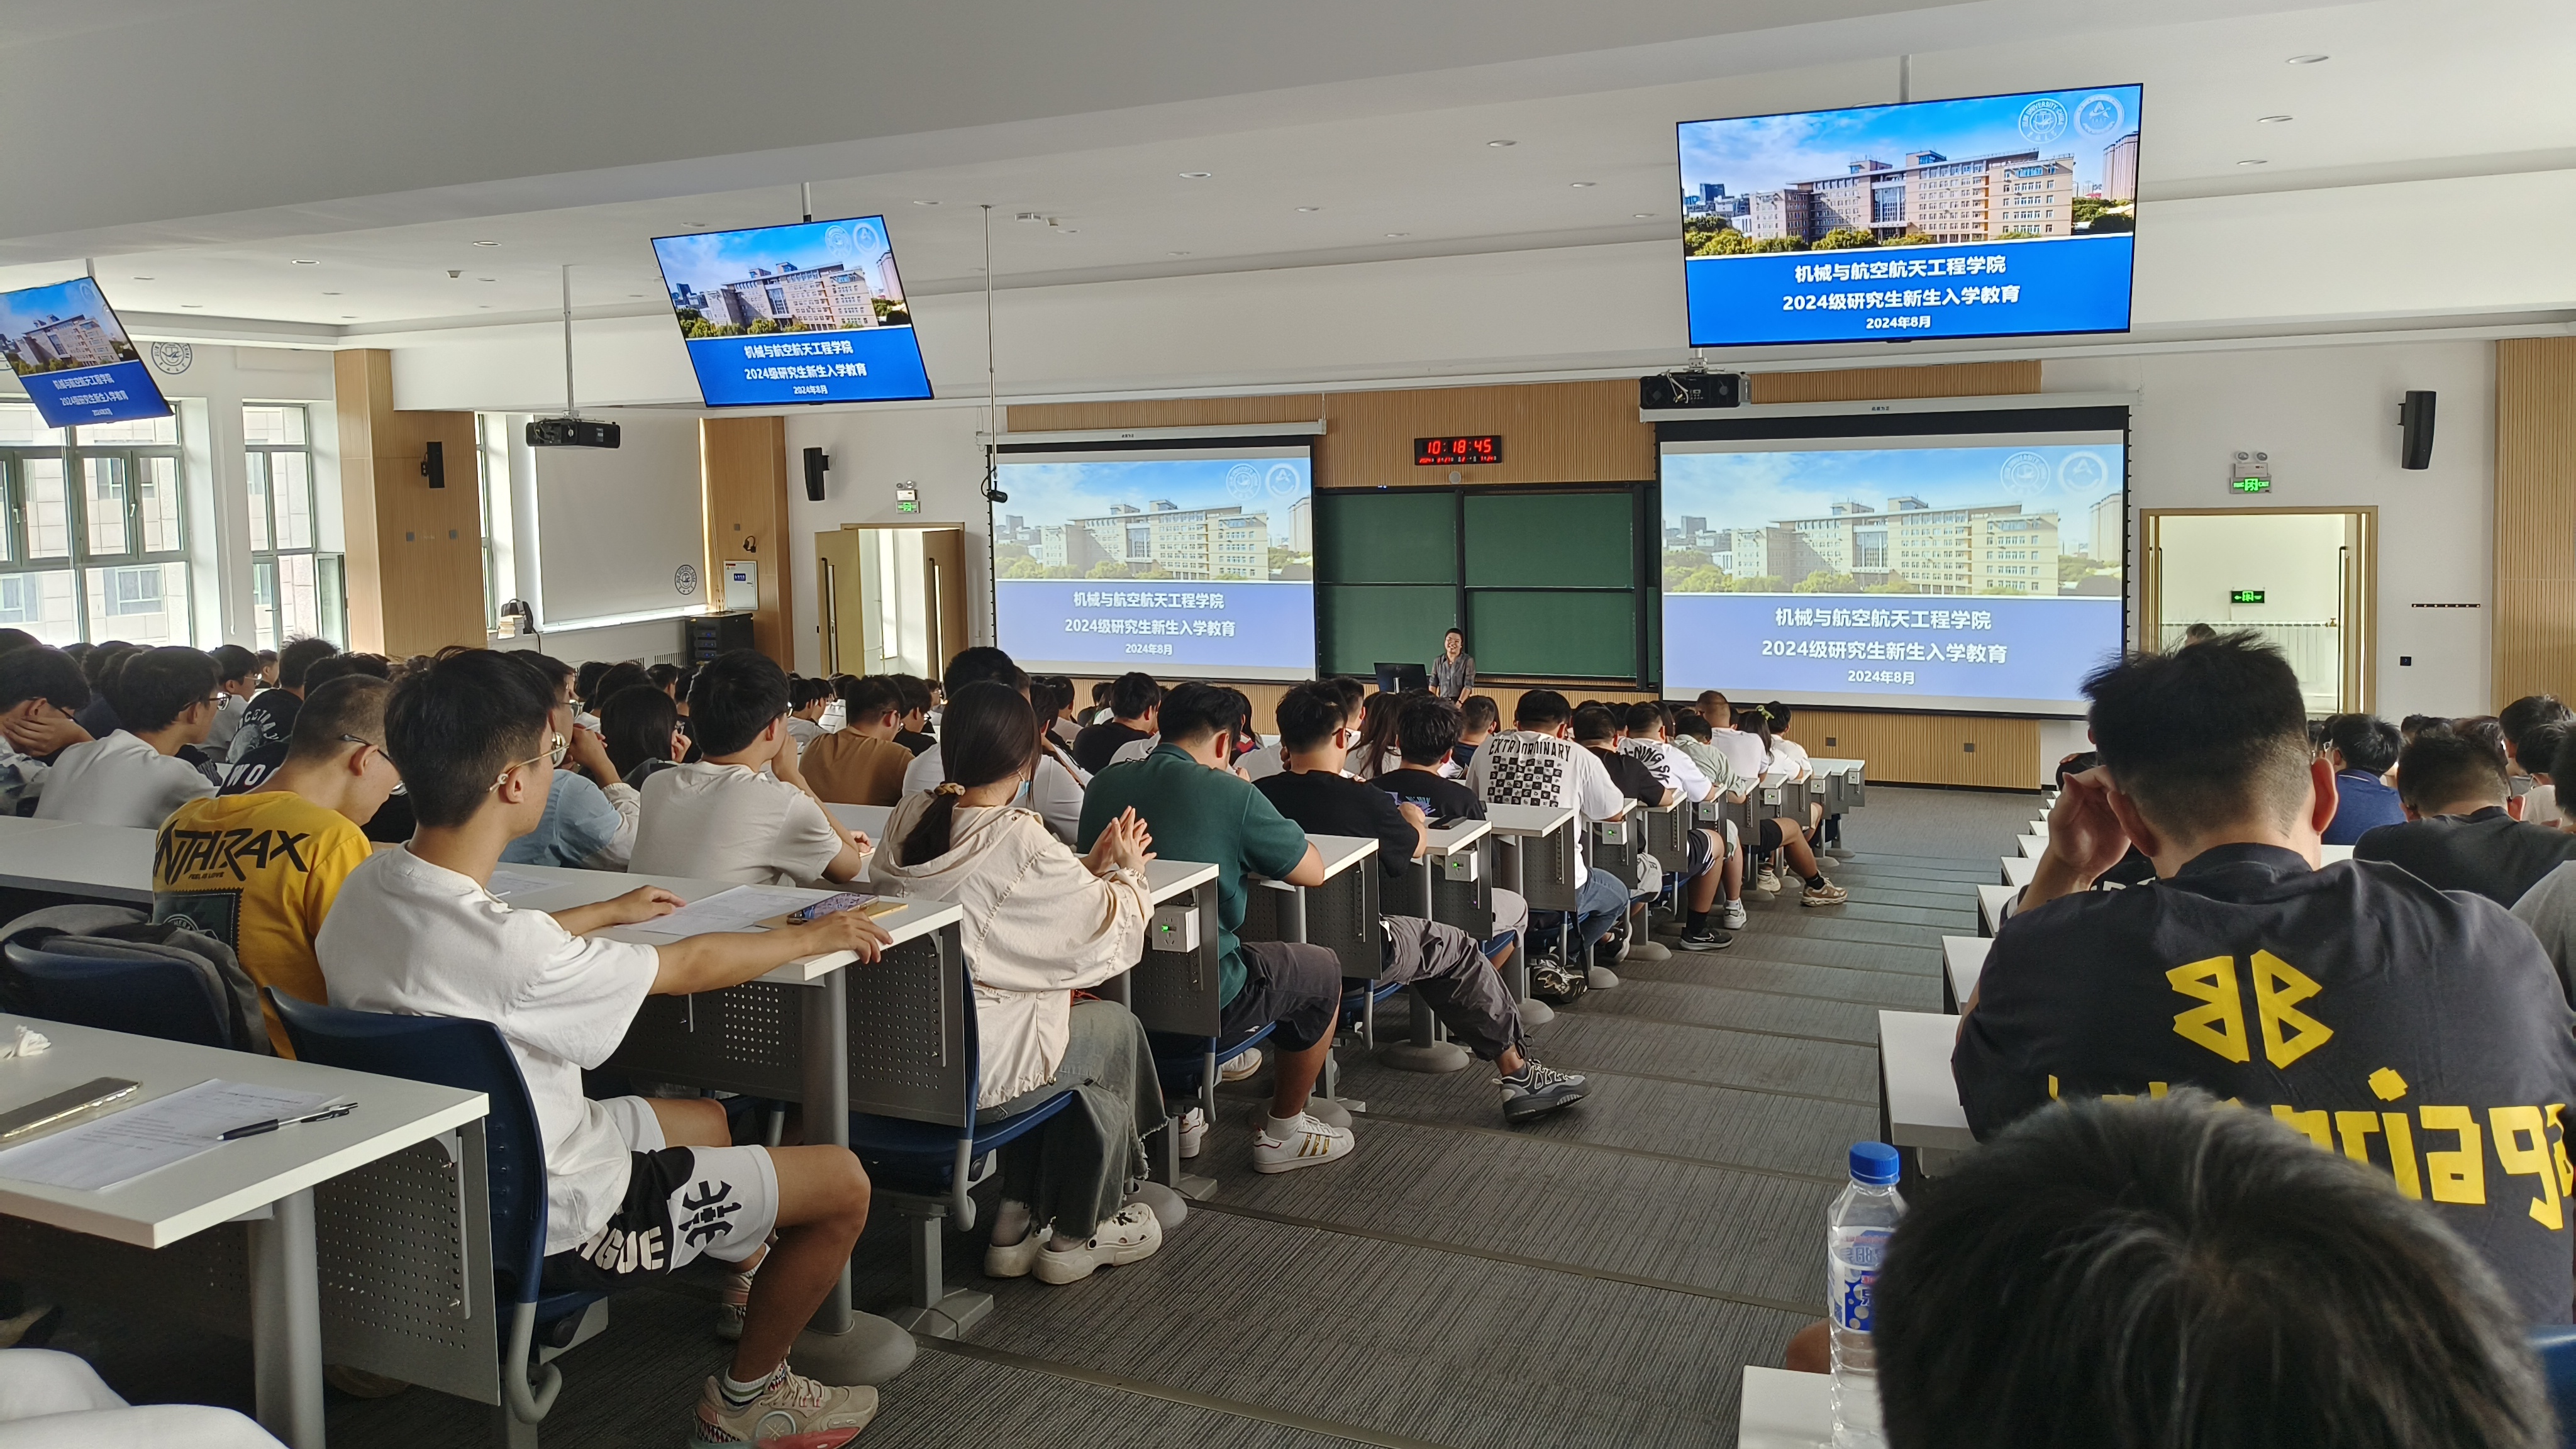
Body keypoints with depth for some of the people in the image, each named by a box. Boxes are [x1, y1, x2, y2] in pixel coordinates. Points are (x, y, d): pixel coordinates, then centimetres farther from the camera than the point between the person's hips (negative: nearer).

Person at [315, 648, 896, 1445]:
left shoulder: (364, 892, -8)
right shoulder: (508, 949, -35)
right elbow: (688, 966, -19)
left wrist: (608, 913, 26)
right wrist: (812, 937, -2)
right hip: (554, 1227, -9)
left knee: (705, 1119, 29)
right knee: (842, 1182, 1)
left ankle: (746, 1287, 52)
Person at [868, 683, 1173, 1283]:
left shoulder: (908, 819, 1)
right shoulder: (1020, 839, -20)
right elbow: (1107, 928, -6)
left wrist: (1088, 868, 14)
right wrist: (1128, 872, 12)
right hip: (970, 1070, -7)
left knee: (1053, 1008, 29)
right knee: (1117, 1029, 17)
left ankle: (1018, 1219, 34)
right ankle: (1077, 1236, 30)